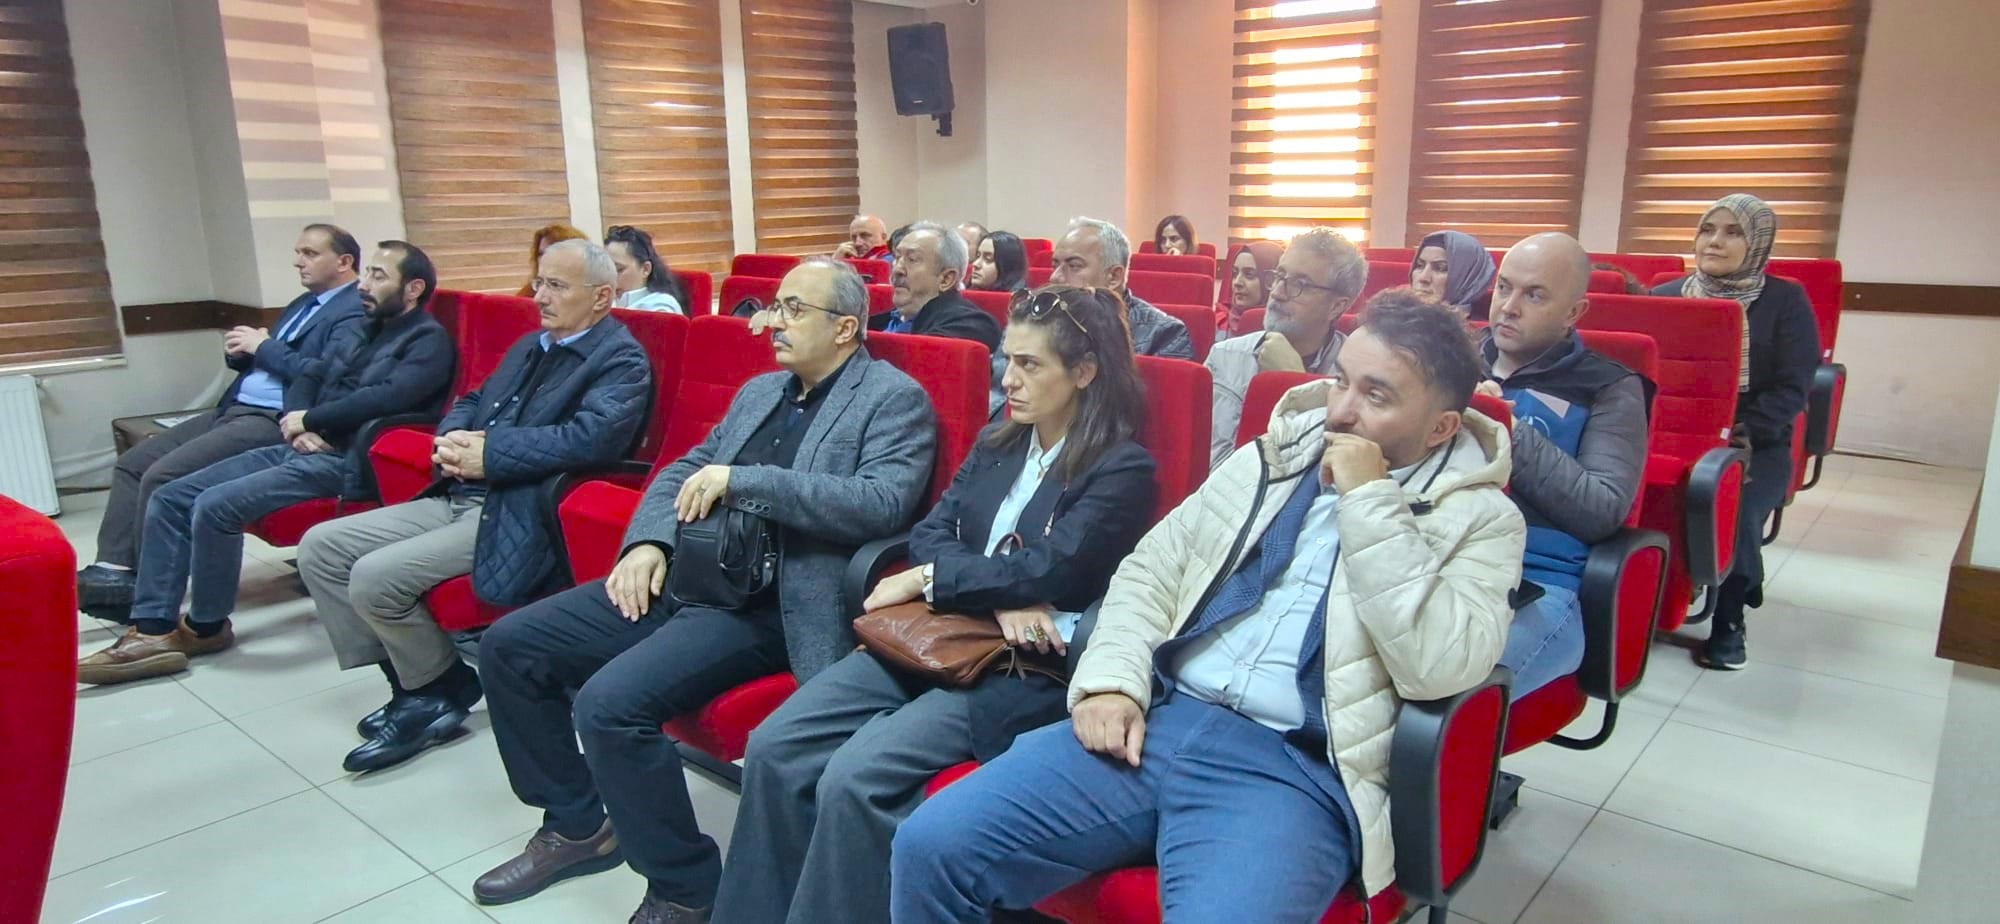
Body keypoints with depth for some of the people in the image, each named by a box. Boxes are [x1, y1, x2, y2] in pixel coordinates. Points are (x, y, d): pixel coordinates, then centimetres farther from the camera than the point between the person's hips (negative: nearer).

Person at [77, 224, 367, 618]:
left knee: (161, 477, -19)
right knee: (131, 463, 6)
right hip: (234, 409, 11)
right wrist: (239, 350, 4)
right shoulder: (304, 304, 22)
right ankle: (113, 571, 4)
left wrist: (264, 346, -13)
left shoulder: (355, 312, -10)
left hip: (274, 421, -11)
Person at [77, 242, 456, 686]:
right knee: (170, 497, -1)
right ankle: (153, 631, -1)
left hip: (344, 462, -10)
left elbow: (387, 396, -23)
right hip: (301, 449, 10)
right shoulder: (366, 333, 23)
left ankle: (206, 627, -1)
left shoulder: (428, 339, -6)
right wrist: (297, 424, -3)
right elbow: (308, 377, 19)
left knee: (215, 506, -24)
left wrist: (308, 420, -12)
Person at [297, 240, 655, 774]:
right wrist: (451, 440, 0)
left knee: (376, 576, -21)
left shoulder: (621, 360, -8)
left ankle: (443, 691, 5)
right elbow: (472, 401, 25)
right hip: (456, 498, 10)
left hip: (515, 515, -9)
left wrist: (488, 454, -19)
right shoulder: (530, 345, 20)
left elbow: (594, 437, -25)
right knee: (320, 547, 4)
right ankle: (409, 679, 11)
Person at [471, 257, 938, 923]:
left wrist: (740, 480, -20)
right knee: (509, 645, 4)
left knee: (611, 701, -27)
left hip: (770, 607, -8)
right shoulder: (760, 390, 18)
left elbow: (883, 503, -22)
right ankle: (577, 824, 20)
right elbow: (683, 470, 21)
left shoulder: (894, 399, -6)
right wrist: (648, 542, 0)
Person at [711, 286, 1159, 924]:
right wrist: (997, 597, -14)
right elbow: (930, 532, 5)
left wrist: (924, 579, -8)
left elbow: (1050, 568, -16)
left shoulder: (1122, 468, -6)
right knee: (773, 748, -10)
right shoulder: (995, 444, 15)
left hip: (1028, 666, -6)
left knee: (854, 777, -26)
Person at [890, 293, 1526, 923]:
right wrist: (1112, 680, 0)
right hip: (1153, 719, 4)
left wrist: (1370, 500, -10)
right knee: (931, 848, -11)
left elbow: (1438, 669, -12)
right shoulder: (1272, 458, 17)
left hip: (1296, 770, -3)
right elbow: (1151, 568, 17)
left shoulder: (1481, 519, 4)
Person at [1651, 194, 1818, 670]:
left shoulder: (1785, 301, 4)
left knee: (1736, 509, -30)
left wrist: (1742, 433, -19)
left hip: (1755, 442, -1)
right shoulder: (1666, 296, 12)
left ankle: (1729, 621, -6)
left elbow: (1792, 387, -3)